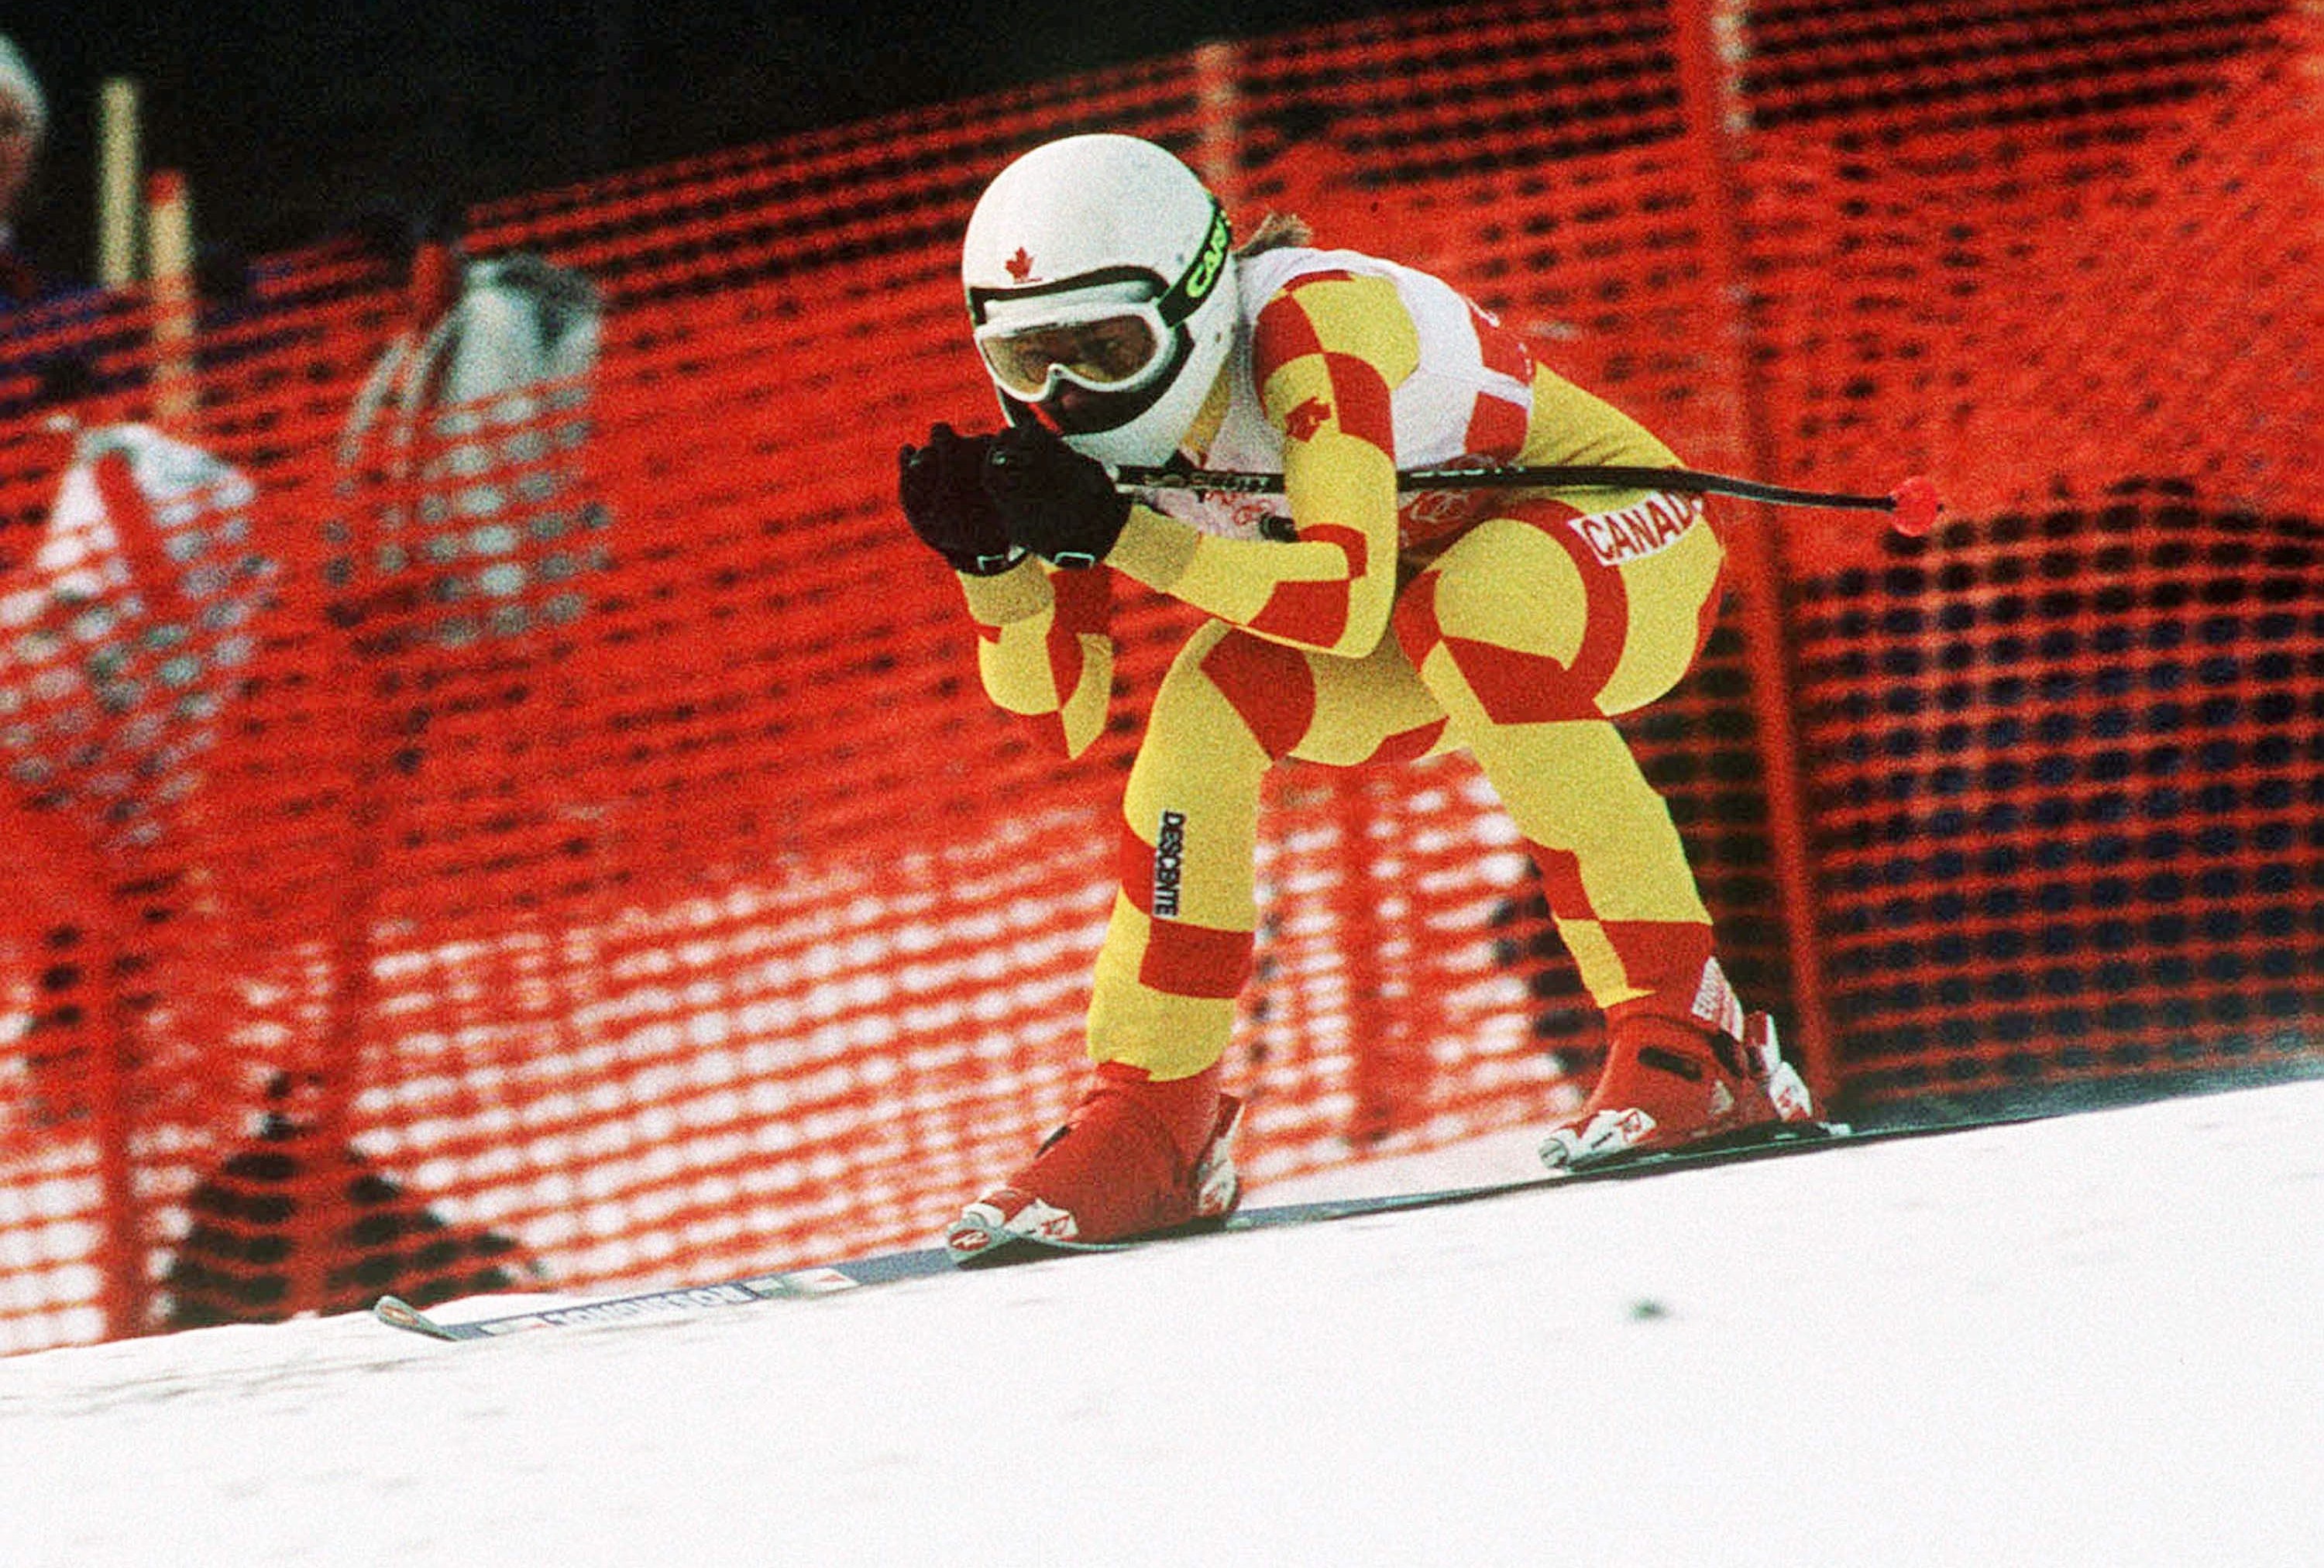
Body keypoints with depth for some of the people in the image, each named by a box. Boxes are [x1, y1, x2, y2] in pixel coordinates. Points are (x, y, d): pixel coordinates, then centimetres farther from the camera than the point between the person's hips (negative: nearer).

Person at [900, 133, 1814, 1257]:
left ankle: (1684, 1040, -32)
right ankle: (1151, 1122, -11)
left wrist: (1115, 532, -46)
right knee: (1213, 702, -18)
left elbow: (1350, 601, -43)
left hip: (1624, 540, -7)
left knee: (1461, 615, -37)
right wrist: (988, 558, -27)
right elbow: (1059, 709, -10)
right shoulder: (1077, 424, -11)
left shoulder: (1310, 328, -32)